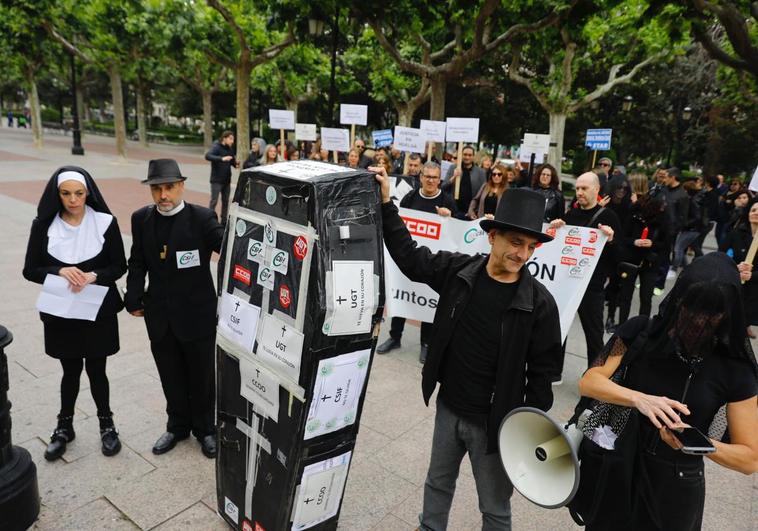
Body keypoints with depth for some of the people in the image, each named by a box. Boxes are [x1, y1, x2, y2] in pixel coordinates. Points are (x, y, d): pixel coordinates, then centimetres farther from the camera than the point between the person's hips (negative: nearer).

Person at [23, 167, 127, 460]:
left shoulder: (105, 222, -9)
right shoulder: (43, 225, -6)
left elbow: (119, 266, -4)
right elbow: (30, 270, -2)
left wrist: (93, 276, -23)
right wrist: (59, 271, -22)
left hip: (98, 311, -1)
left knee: (96, 369, 8)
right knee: (70, 370, 13)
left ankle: (106, 424, 30)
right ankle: (64, 426, 36)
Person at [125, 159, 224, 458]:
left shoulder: (202, 218, -12)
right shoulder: (141, 219, 1)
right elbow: (137, 263, 8)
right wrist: (134, 299, 1)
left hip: (197, 316, -3)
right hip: (160, 317, 4)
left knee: (201, 376, 13)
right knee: (171, 377, 19)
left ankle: (205, 428, 35)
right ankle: (178, 425, 41)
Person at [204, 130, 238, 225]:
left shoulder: (229, 149, 9)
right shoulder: (216, 147, -11)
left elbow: (232, 161, 17)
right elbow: (207, 156, -28)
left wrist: (236, 164, -8)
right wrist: (222, 158, -40)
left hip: (227, 180, 7)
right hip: (216, 180, -7)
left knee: (226, 201, 11)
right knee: (214, 201, -5)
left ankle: (224, 221, 20)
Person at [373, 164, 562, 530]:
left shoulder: (539, 303, -17)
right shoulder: (458, 270, -9)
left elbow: (541, 373, -10)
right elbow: (409, 257, 2)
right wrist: (385, 204, -2)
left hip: (493, 422, -3)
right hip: (448, 408, 3)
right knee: (438, 483, 27)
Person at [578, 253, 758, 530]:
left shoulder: (734, 369, -12)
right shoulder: (639, 331, -11)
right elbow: (588, 382, -14)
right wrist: (638, 398, -31)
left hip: (676, 490, -1)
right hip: (618, 472, 1)